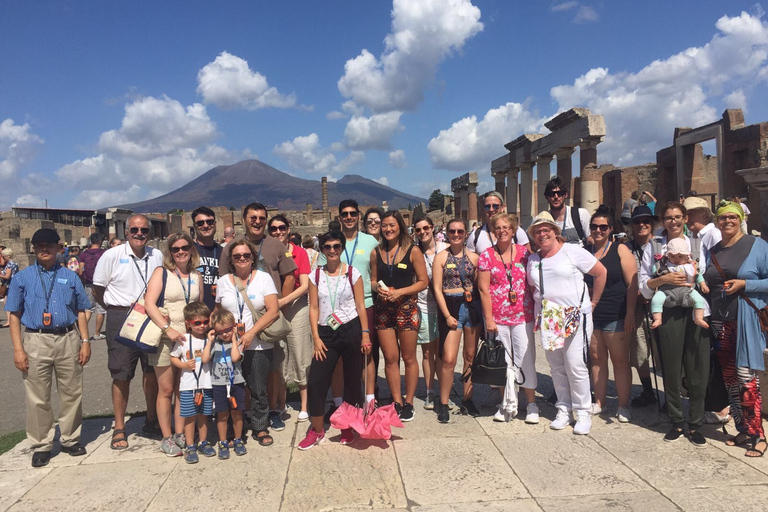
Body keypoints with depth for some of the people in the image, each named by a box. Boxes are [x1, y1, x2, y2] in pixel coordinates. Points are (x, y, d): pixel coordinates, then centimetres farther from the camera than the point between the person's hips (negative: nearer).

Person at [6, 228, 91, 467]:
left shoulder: (70, 277, 10)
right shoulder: (22, 278, 6)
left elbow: (81, 312, 11)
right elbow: (14, 315, 4)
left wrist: (85, 341, 3)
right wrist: (18, 349, -4)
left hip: (68, 340, 1)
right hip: (36, 342, -1)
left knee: (71, 393, 8)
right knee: (37, 398, 5)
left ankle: (70, 440, 23)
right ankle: (41, 446, 18)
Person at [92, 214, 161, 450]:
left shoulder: (157, 256, 4)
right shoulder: (112, 256, -6)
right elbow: (97, 290, 1)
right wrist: (118, 310, 3)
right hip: (121, 321, -3)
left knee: (152, 371, 11)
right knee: (122, 375, 3)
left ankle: (152, 420, 27)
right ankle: (119, 428, 16)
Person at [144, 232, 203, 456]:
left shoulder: (197, 276, 9)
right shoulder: (161, 272, -3)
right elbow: (149, 304, -12)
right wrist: (168, 329, -20)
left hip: (190, 338, 4)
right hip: (165, 339, -4)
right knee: (166, 390, 4)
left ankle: (180, 434, 20)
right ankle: (166, 438, 14)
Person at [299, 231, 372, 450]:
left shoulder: (352, 273, -1)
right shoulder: (316, 275, 5)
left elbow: (360, 306, -1)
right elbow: (314, 308, 4)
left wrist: (365, 334, -6)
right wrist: (316, 337, -3)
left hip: (351, 330, -2)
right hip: (326, 333, 2)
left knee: (352, 380, 5)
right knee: (316, 380, -3)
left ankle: (349, 427, 24)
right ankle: (317, 430, 13)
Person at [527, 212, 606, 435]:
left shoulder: (573, 251, -2)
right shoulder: (532, 260, 12)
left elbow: (601, 272, 2)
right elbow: (532, 289, 22)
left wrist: (593, 302, 4)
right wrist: (539, 308, 9)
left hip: (575, 317, -4)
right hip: (548, 320, 5)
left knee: (576, 366, -5)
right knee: (556, 368, 8)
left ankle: (583, 412, 10)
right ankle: (564, 409, 20)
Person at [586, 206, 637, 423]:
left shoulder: (620, 249, 0)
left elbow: (632, 284, -4)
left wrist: (630, 313, -10)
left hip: (615, 315, -3)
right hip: (590, 315, 4)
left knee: (620, 360, 1)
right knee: (597, 358, 10)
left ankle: (623, 406, 11)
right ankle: (599, 402, 20)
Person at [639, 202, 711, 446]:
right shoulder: (653, 247, 8)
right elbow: (643, 284, 3)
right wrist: (663, 279, -13)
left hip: (696, 310, 1)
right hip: (669, 312, -1)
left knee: (698, 369, 2)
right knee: (671, 369, 5)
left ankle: (695, 424, 17)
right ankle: (676, 422, 21)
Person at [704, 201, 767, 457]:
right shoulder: (713, 251, 14)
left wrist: (743, 284, -18)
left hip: (747, 322, -6)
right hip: (720, 323, 6)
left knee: (746, 378, -8)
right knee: (729, 378, 10)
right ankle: (743, 430, 22)